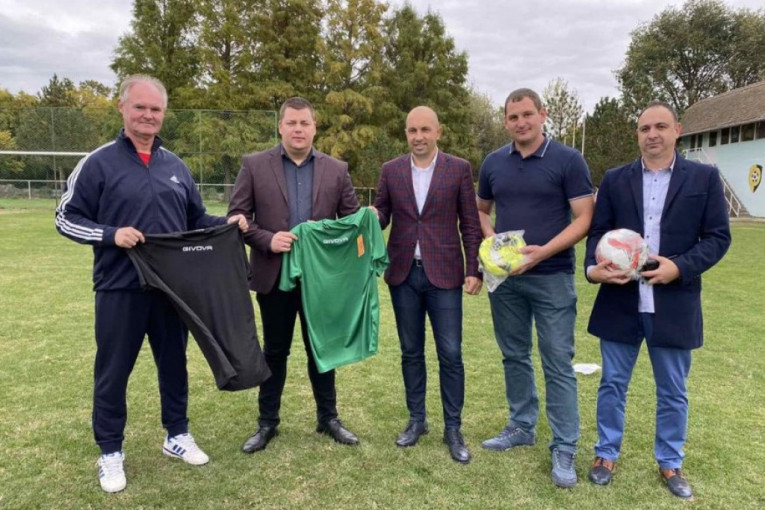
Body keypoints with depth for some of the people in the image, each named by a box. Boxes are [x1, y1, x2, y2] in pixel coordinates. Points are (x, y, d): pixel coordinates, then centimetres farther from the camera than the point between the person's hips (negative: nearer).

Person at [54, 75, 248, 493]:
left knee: (174, 364, 15)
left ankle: (177, 436, 33)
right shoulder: (98, 163, -4)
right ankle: (110, 452, 26)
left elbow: (195, 219, 16)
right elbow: (66, 218, -3)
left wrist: (227, 222, -2)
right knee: (113, 371, 8)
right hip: (120, 289, -4)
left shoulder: (176, 167, 9)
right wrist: (111, 234, -19)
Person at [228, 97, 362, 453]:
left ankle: (328, 418, 30)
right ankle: (267, 423, 28)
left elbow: (352, 219, 6)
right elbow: (236, 217, -2)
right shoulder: (254, 166, 0)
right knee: (275, 351, 12)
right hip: (275, 275, -1)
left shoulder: (336, 170, 4)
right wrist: (267, 240, -17)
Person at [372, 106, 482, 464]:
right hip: (403, 274, 3)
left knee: (450, 354, 1)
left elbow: (470, 224, 0)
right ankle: (416, 420, 27)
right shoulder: (391, 170, 6)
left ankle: (453, 429, 17)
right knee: (411, 352, 12)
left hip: (444, 273, -2)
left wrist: (474, 270, -5)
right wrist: (372, 216, -16)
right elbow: (381, 215, 7)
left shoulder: (459, 169, -1)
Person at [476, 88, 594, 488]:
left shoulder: (568, 160, -5)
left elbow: (584, 218, -8)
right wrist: (494, 243, -2)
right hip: (505, 277, 4)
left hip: (552, 277, -4)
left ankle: (564, 448, 13)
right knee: (514, 356, 14)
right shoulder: (493, 163, 7)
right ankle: (521, 426, 31)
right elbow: (480, 210, 18)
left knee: (558, 363, 1)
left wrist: (543, 251, -21)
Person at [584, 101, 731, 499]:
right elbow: (597, 232, 4)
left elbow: (718, 237, -2)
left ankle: (670, 464, 32)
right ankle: (606, 454, 29)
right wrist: (594, 267, -15)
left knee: (673, 392, 13)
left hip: (674, 305, -1)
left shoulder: (704, 178, 2)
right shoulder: (615, 179, 5)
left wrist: (680, 267, -17)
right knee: (613, 384, 12)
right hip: (621, 302, 1)